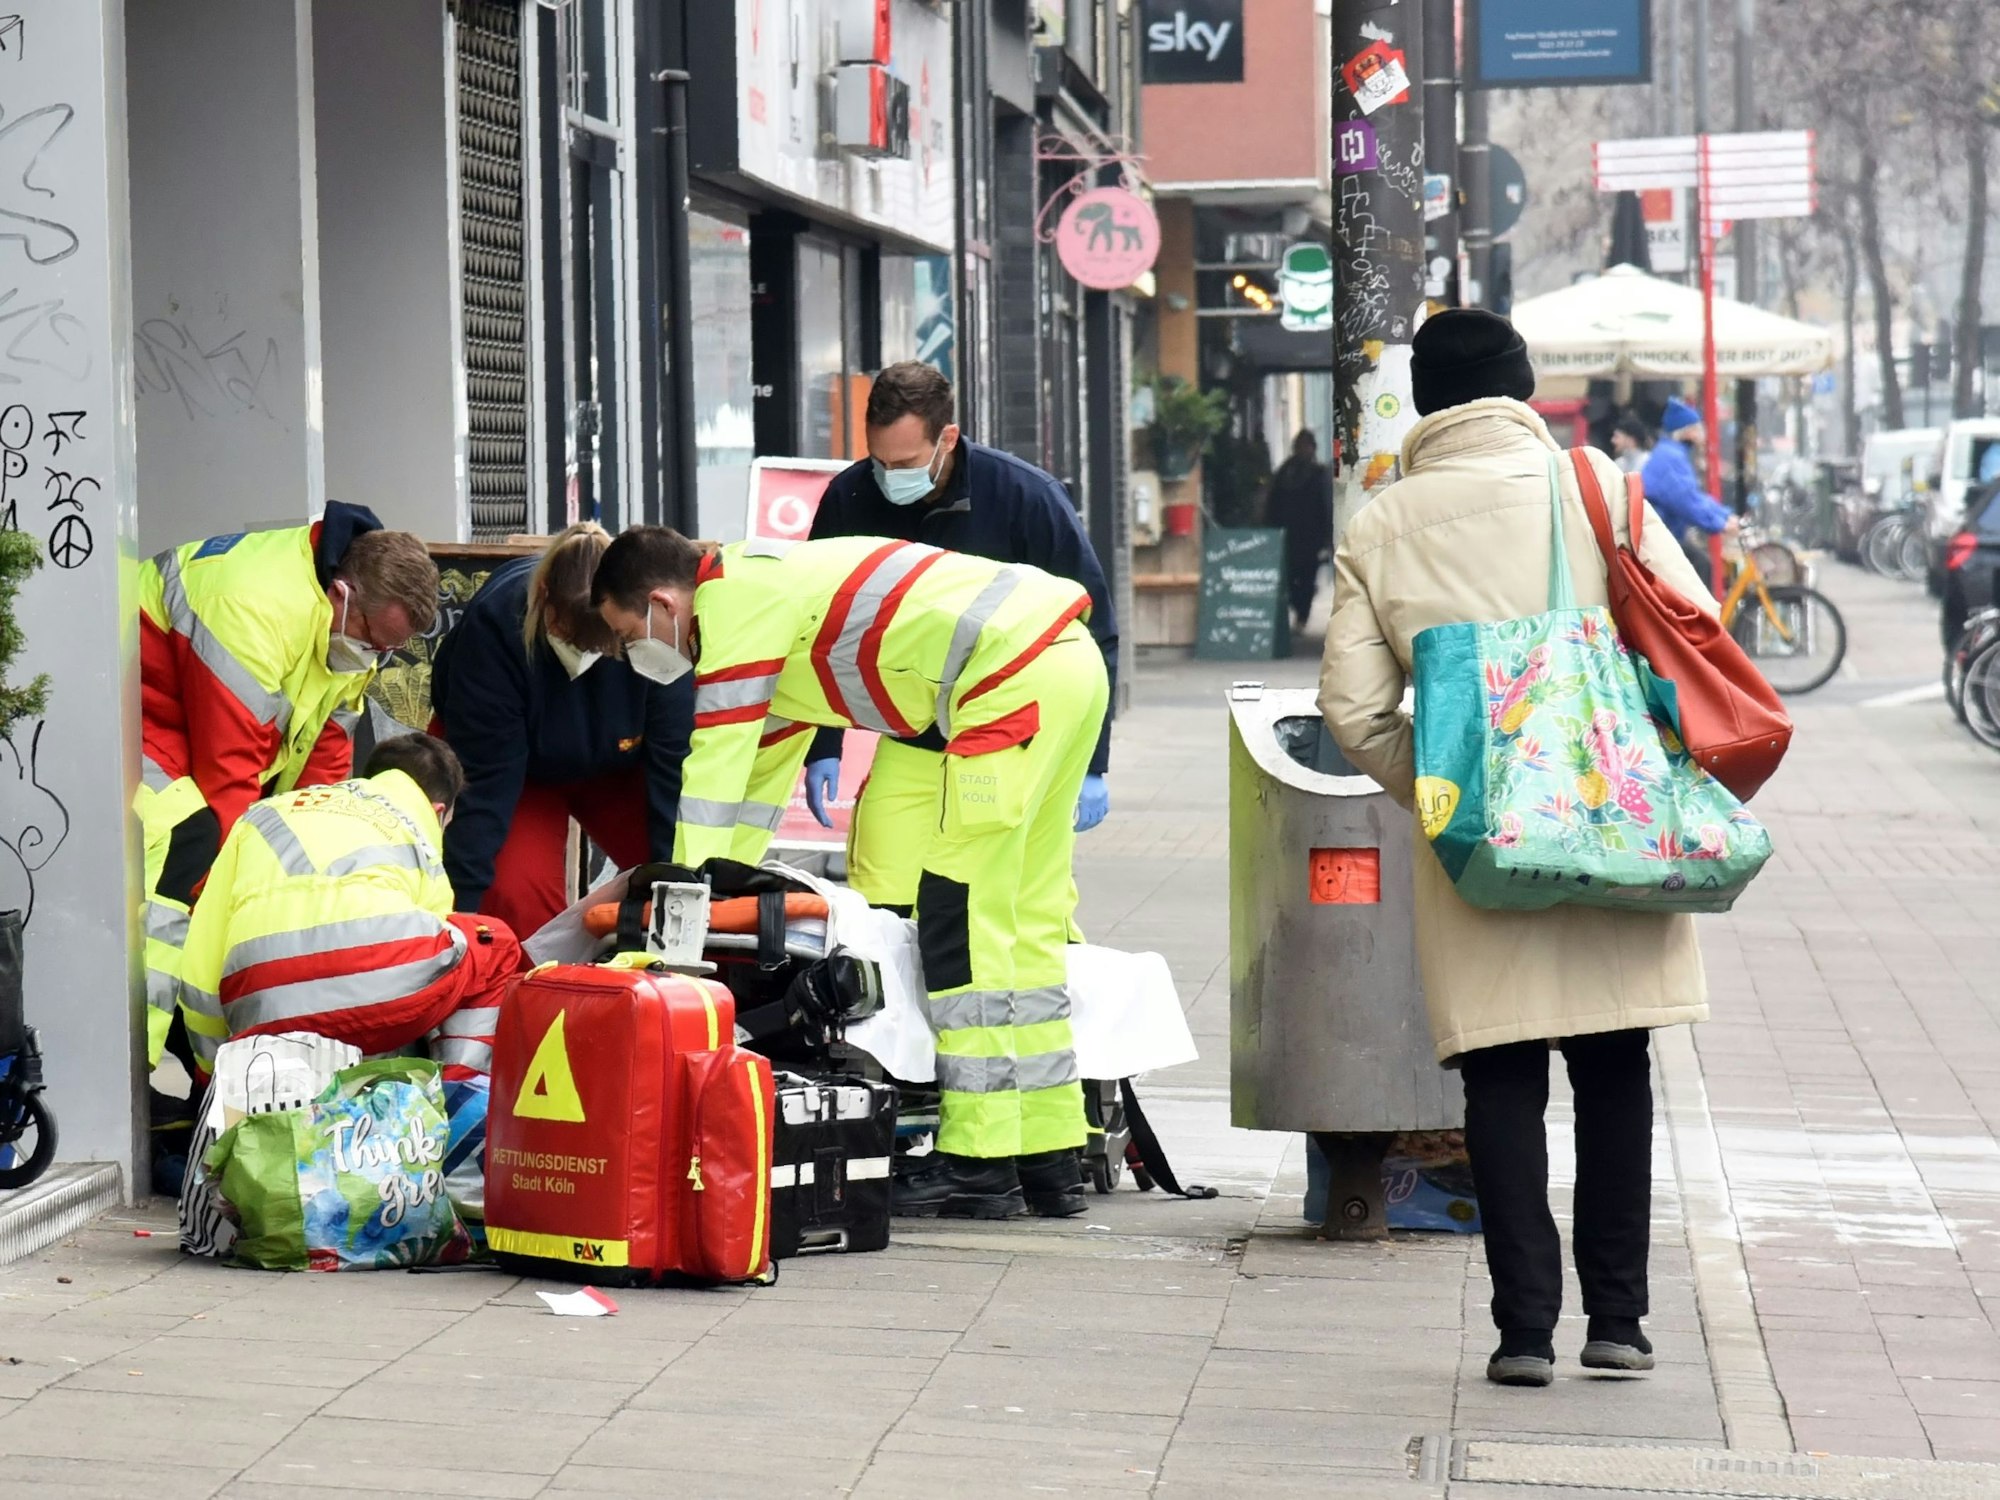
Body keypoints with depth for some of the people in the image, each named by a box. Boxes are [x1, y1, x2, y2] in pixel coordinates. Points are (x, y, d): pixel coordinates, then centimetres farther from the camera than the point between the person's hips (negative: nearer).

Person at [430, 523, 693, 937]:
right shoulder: (495, 623, -35)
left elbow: (673, 763, -25)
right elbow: (483, 777, -32)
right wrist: (465, 900, -33)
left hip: (617, 767, 2)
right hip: (519, 766, -2)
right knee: (519, 895, -25)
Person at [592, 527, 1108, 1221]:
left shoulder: (735, 597, -7)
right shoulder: (769, 596, 23)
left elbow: (716, 760, -12)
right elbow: (756, 774, 30)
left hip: (1017, 676, -10)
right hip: (1071, 667, 10)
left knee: (960, 918, -6)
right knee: (1025, 922, 14)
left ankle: (979, 1164, -3)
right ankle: (1049, 1159, 19)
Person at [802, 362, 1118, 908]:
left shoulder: (1029, 496, -14)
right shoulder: (849, 500, -8)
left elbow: (1093, 633, -6)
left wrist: (1091, 765, -8)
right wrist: (822, 751, 1)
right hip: (907, 750, 2)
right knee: (876, 906, -7)